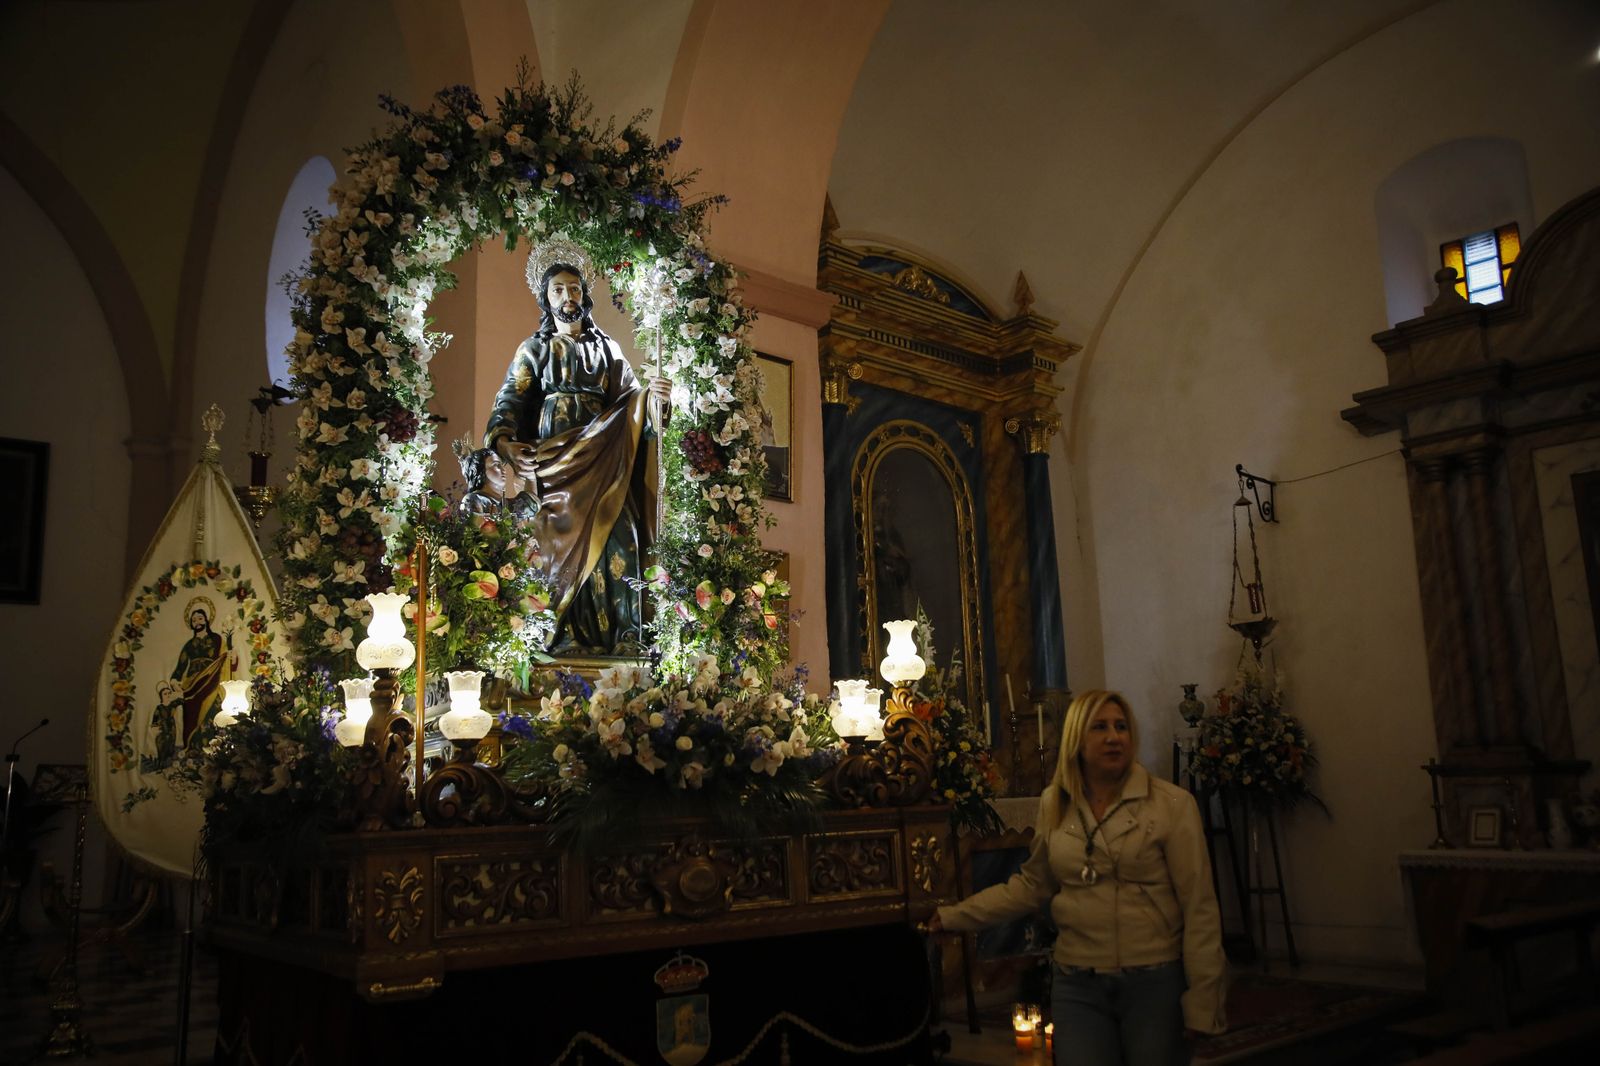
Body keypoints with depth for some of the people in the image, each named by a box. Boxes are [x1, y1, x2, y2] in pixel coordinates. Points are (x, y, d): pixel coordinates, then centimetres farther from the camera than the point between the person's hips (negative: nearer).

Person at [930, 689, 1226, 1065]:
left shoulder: (1172, 804, -8)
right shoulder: (1053, 804, 3)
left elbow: (1199, 909, -8)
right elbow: (1032, 885, 14)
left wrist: (1203, 1003, -9)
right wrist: (954, 916, 11)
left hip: (1156, 982, -2)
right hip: (1076, 985, 3)